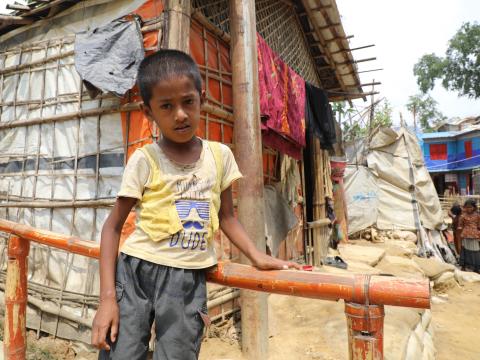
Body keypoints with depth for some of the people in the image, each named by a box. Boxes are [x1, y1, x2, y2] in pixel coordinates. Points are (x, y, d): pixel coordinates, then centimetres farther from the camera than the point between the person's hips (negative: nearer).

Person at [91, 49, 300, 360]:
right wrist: (108, 296, -9)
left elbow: (226, 217, 11)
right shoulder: (145, 159, -7)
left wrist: (258, 257, -2)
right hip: (137, 270, -1)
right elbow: (113, 226, -2)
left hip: (188, 279, 2)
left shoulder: (220, 155, 2)